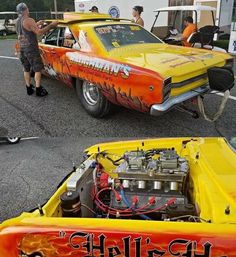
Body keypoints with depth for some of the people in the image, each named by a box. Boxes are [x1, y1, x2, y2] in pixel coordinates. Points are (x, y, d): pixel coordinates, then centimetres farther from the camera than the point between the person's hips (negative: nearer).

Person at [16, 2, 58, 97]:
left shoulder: (17, 21, 10)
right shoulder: (29, 20, -15)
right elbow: (39, 32, -21)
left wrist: (37, 24, 31)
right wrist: (51, 25, -15)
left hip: (22, 49, 8)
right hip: (31, 50, -8)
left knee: (26, 70, 14)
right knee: (37, 70, 1)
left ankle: (29, 89, 20)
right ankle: (39, 90, 1)